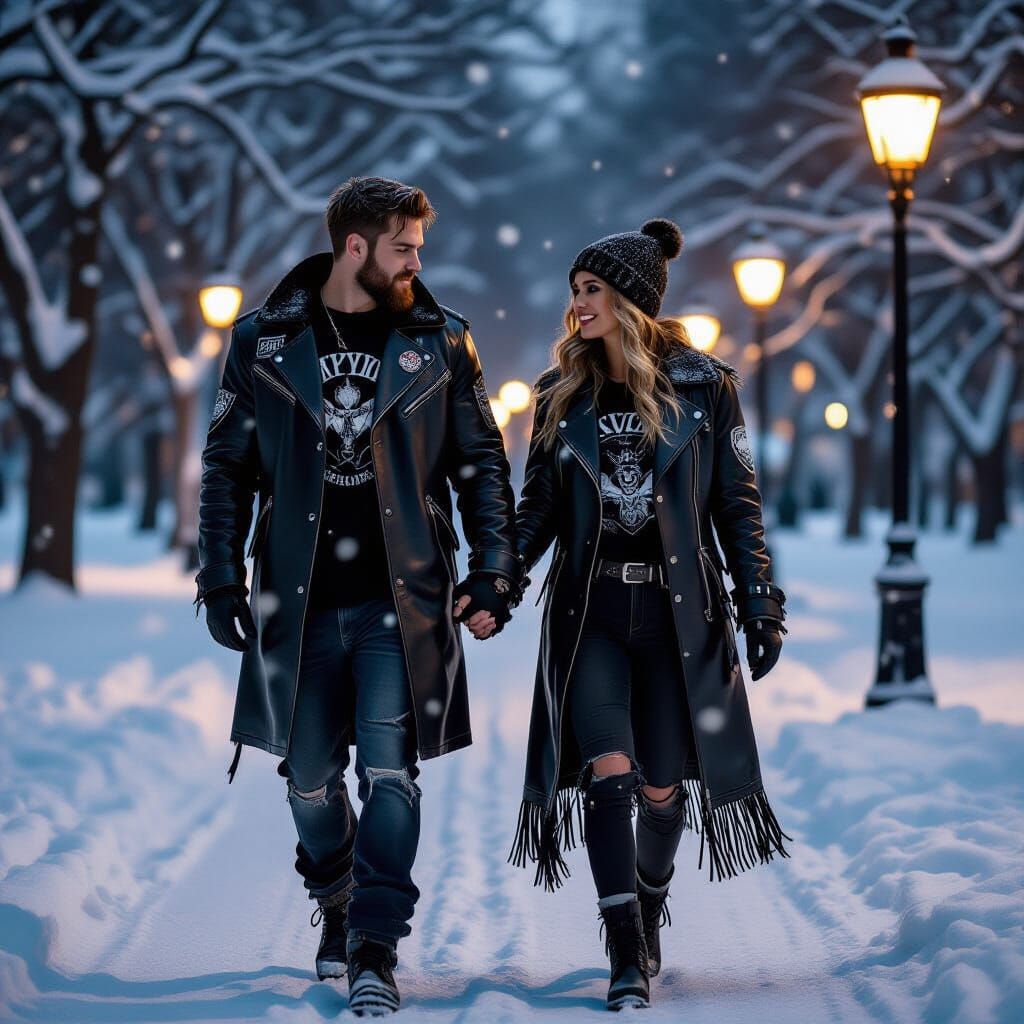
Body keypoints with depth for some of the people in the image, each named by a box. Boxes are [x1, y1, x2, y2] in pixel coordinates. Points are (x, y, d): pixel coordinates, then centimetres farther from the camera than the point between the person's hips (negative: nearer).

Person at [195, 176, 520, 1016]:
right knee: (309, 778, 10)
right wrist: (221, 577, 2)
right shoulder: (265, 341, 3)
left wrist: (494, 571, 0)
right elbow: (228, 468, 7)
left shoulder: (440, 343, 4)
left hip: (403, 600, -1)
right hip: (299, 603, 1)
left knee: (390, 772, -9)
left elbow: (483, 467, 8)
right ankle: (336, 905, 35)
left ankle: (376, 949, -5)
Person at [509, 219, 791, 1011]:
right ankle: (629, 960, -10)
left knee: (662, 788, 5)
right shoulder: (562, 393, 6)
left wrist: (760, 604, -1)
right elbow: (539, 506, 9)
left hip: (679, 611, -1)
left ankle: (650, 909, 33)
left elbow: (737, 504, 3)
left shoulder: (703, 387, -1)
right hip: (590, 611, 1)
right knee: (608, 771, -13)